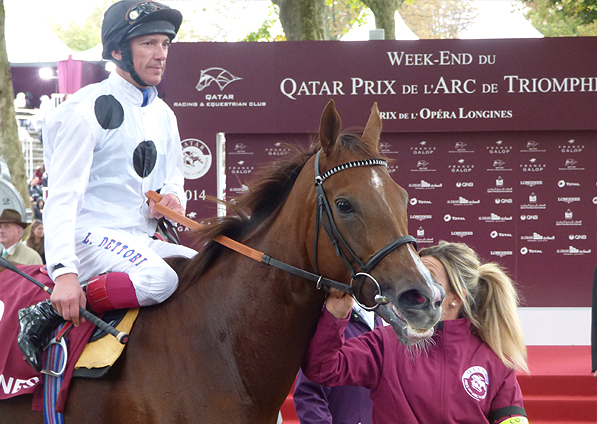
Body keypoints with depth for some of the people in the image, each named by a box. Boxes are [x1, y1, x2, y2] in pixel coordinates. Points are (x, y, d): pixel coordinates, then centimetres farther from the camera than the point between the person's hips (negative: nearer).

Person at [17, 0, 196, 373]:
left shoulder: (163, 115, 14)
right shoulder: (90, 109, -10)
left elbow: (173, 179, 23)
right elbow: (62, 196, -18)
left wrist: (173, 199, -5)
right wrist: (64, 271, -31)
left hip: (142, 241, 8)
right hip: (92, 236, -8)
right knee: (158, 279, -33)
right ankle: (47, 314, -22)